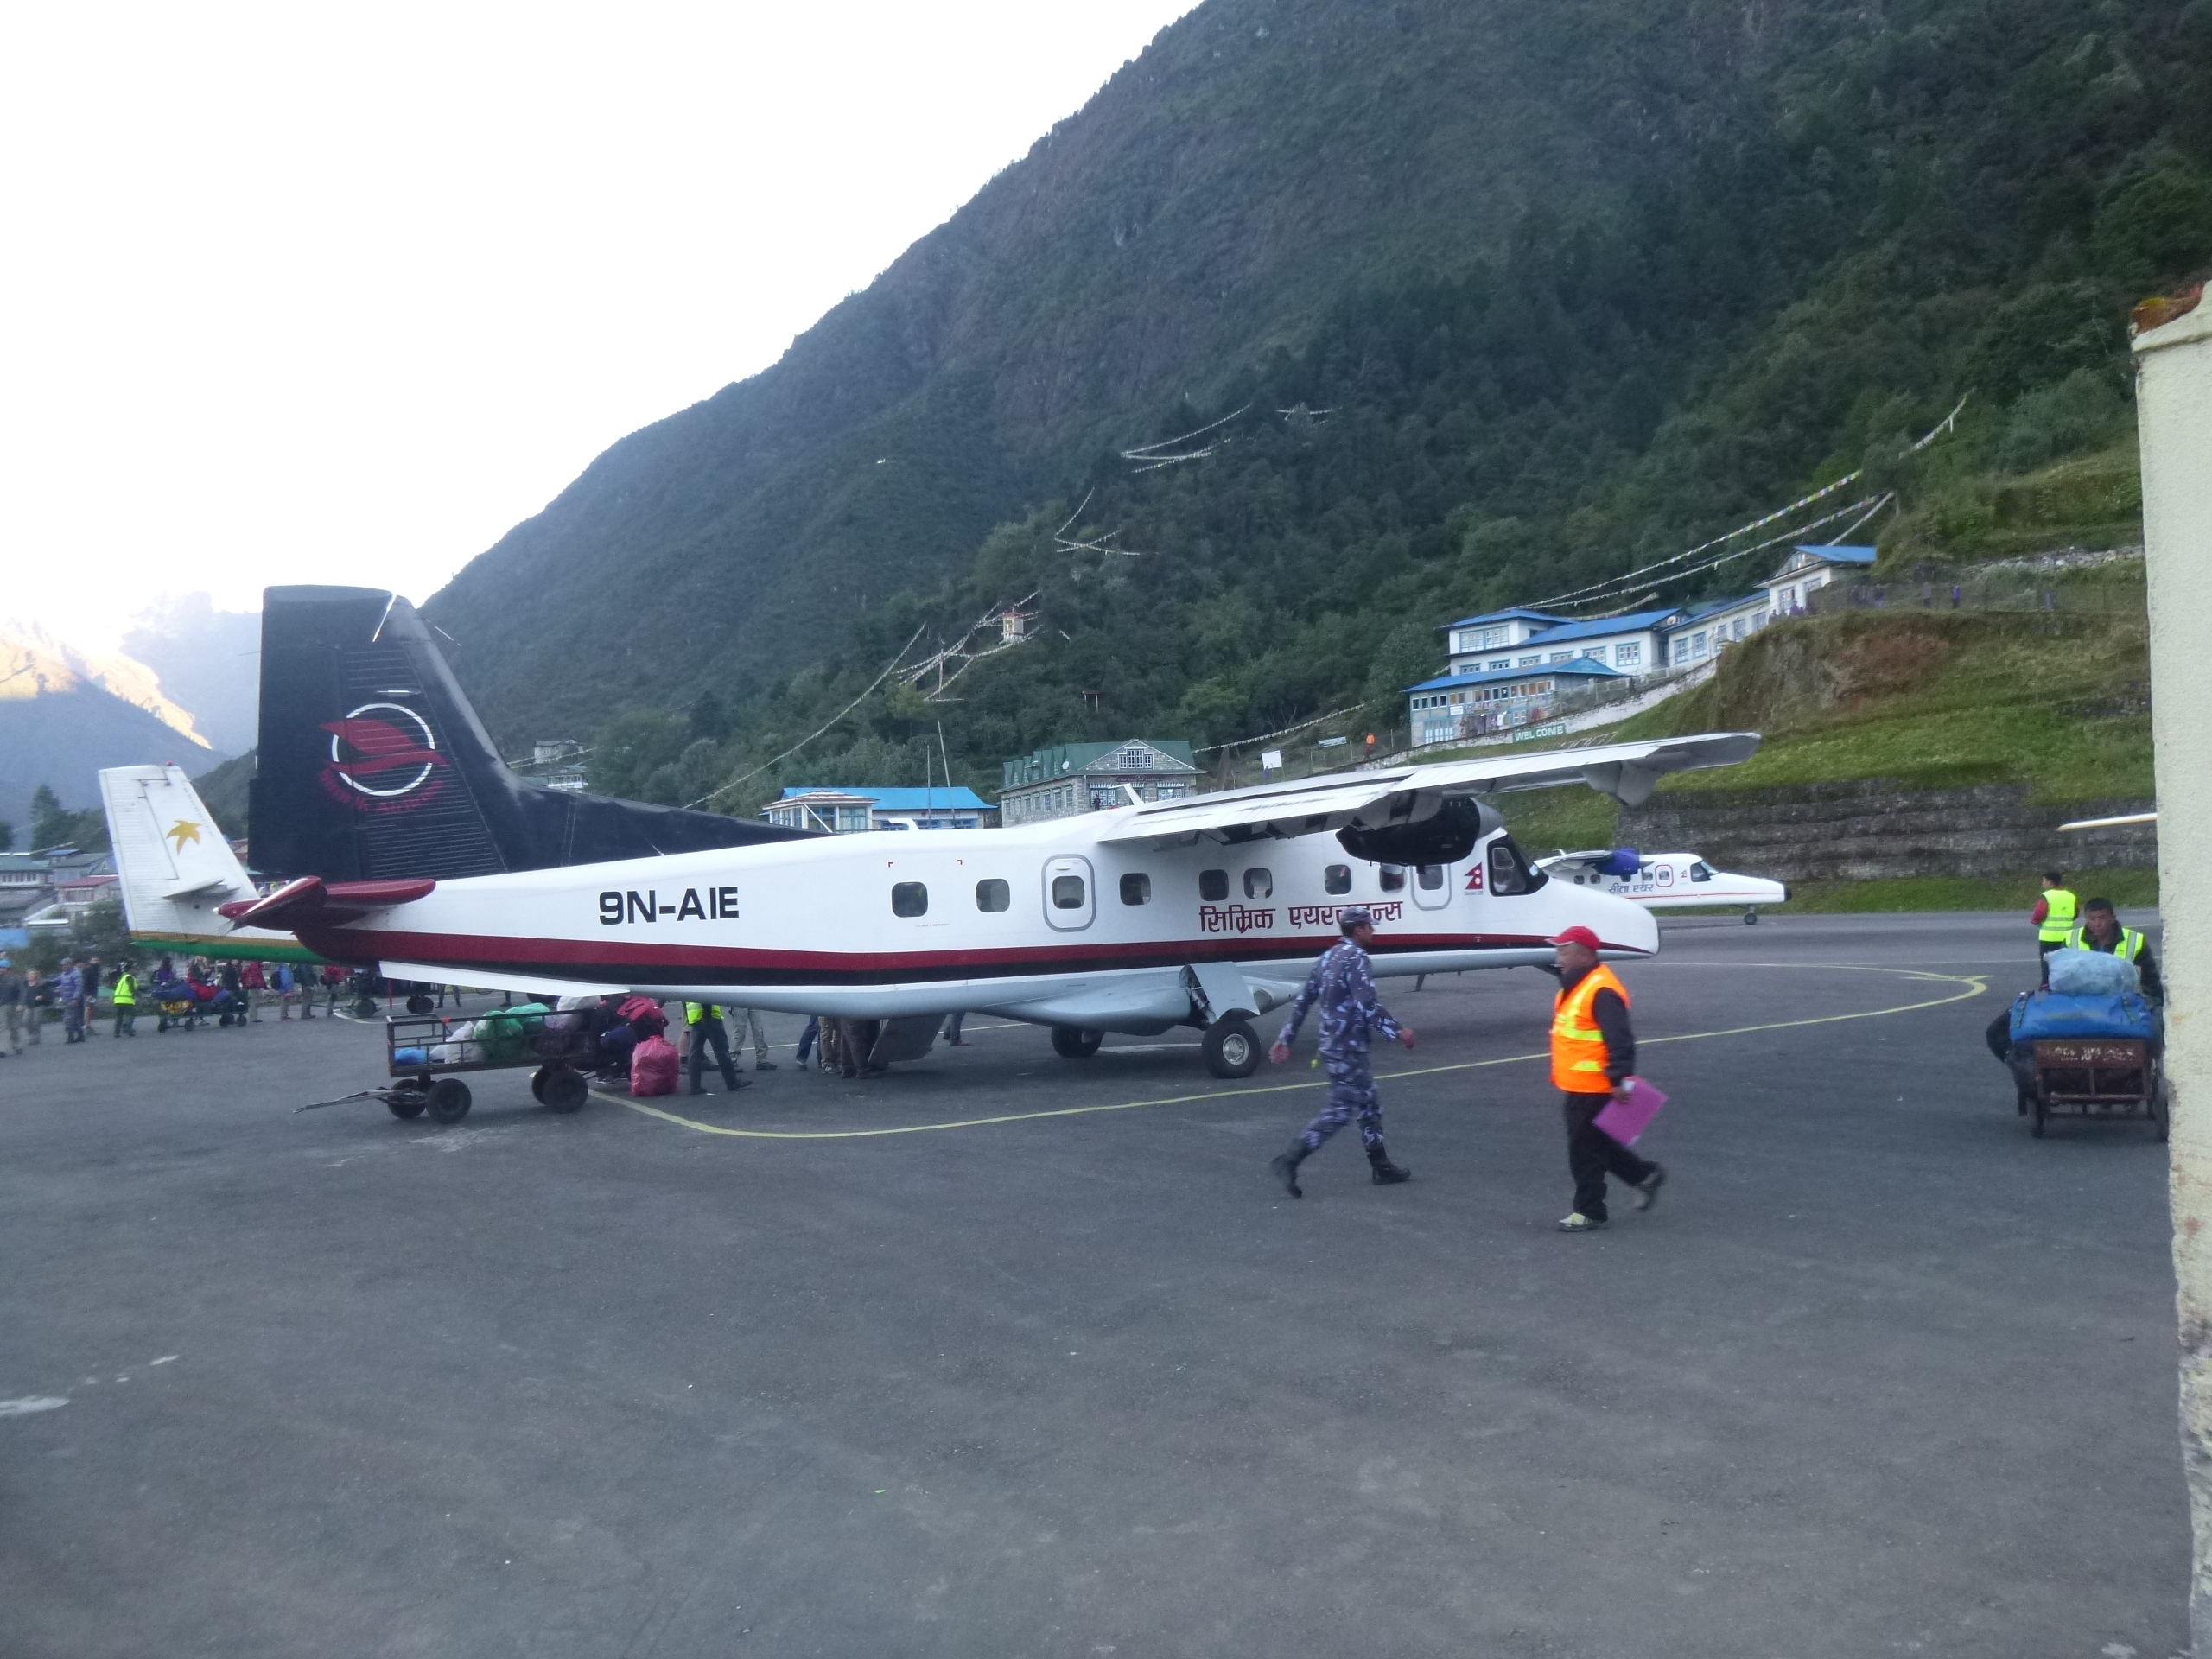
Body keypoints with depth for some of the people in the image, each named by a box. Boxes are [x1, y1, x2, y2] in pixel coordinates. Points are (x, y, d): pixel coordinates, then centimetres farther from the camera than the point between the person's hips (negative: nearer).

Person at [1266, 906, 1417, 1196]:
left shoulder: (1328, 957, 13)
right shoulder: (1355, 957, -15)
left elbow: (1303, 1000, 14)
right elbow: (1367, 1005, -25)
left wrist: (1286, 1038, 17)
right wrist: (1398, 1031, -18)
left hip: (1332, 1045, 10)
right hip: (1348, 1049, -10)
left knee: (1370, 1105, 17)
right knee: (1339, 1112, -7)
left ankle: (1381, 1166, 24)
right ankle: (1289, 1162, -11)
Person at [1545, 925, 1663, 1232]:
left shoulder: (1602, 991, -22)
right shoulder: (1574, 985, 12)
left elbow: (1619, 1040, -26)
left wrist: (1619, 1079, -28)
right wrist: (1561, 1078, 26)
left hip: (1593, 1090, -10)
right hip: (1576, 1087, 10)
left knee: (1585, 1151, 0)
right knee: (1598, 1144, 21)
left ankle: (1589, 1212, 11)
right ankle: (1645, 1175, 34)